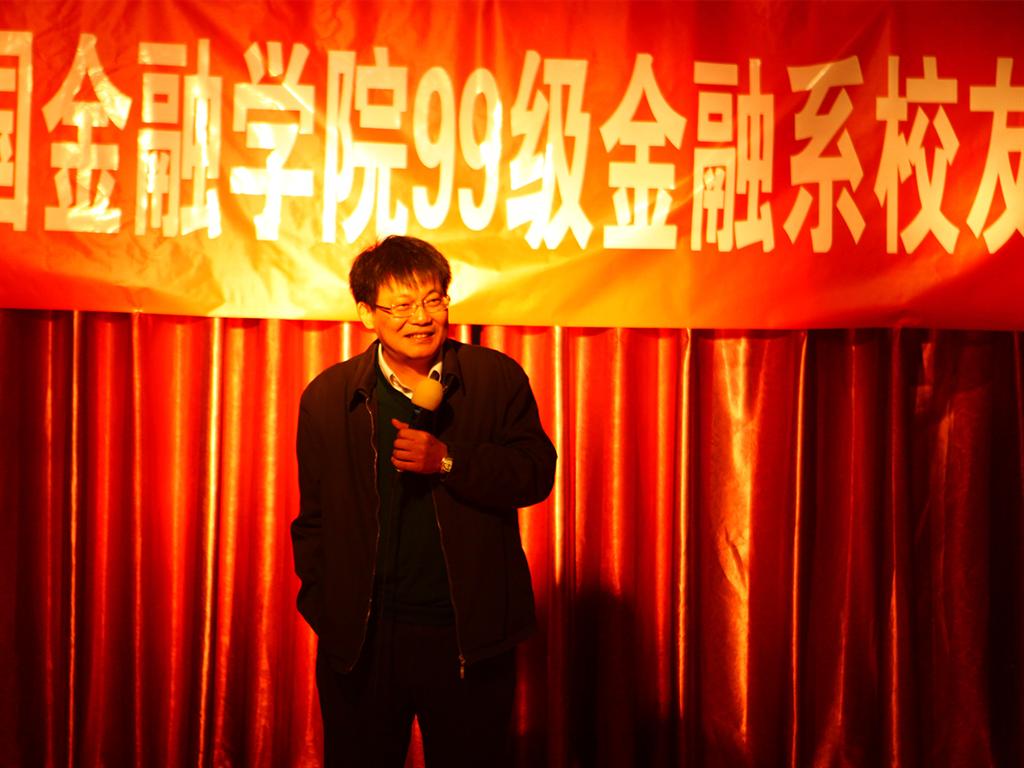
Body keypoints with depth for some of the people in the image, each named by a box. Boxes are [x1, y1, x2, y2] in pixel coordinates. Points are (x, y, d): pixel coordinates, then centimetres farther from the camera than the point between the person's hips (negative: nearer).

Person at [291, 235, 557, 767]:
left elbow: (535, 473, -6)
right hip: (361, 639, 1)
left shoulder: (498, 378, -1)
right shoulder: (326, 397, 2)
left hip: (469, 634, 0)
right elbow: (314, 517, 6)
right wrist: (323, 607, 0)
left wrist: (448, 461, -19)